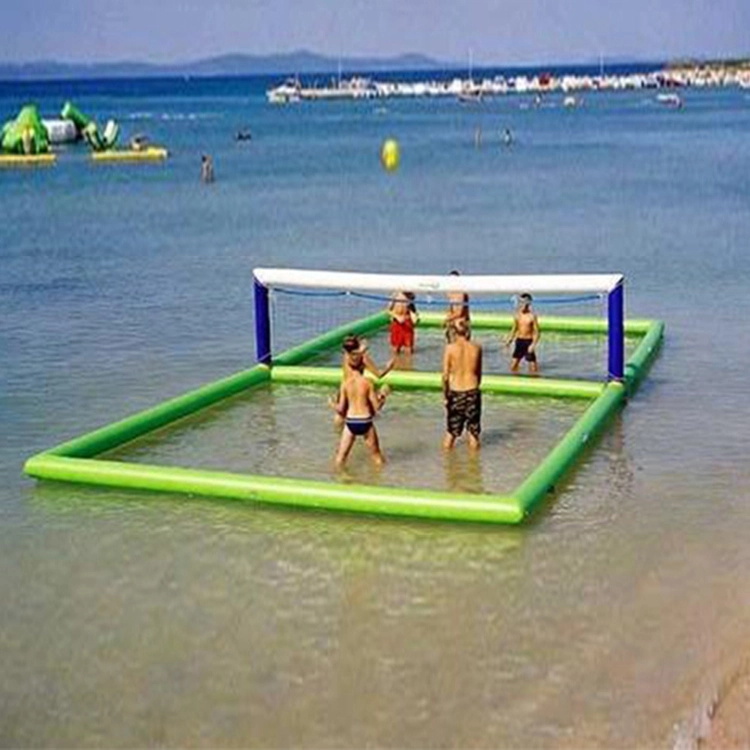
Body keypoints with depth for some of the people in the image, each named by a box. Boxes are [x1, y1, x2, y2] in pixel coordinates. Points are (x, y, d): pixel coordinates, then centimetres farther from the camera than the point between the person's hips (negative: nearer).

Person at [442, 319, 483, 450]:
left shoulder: (450, 348, -11)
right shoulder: (477, 348, -3)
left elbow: (445, 375, -9)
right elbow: (479, 372, 6)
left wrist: (445, 393, 2)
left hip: (455, 392, -1)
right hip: (472, 391, 1)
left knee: (451, 429, 14)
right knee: (473, 428, 14)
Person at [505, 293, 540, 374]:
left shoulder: (532, 316, -12)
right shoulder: (517, 315, 4)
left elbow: (537, 332, -11)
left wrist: (533, 344, -23)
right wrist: (509, 340, 5)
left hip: (528, 342, -5)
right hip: (519, 341, 5)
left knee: (533, 369, -3)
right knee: (513, 366, 4)